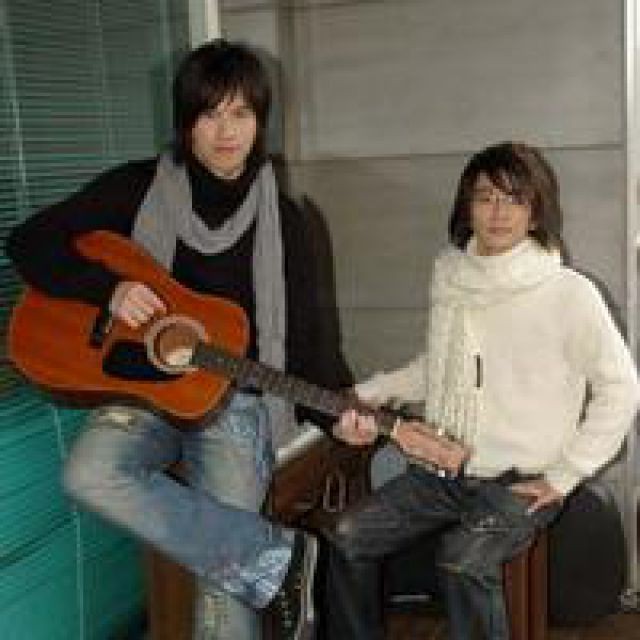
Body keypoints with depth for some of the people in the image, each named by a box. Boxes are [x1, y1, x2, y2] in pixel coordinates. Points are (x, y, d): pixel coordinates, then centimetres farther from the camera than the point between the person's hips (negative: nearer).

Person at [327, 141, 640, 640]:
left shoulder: (569, 292, -12)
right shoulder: (450, 274, 6)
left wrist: (565, 475, -9)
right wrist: (368, 394, 5)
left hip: (519, 482, -5)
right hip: (443, 468, 6)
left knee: (463, 560, -30)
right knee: (350, 537, -7)